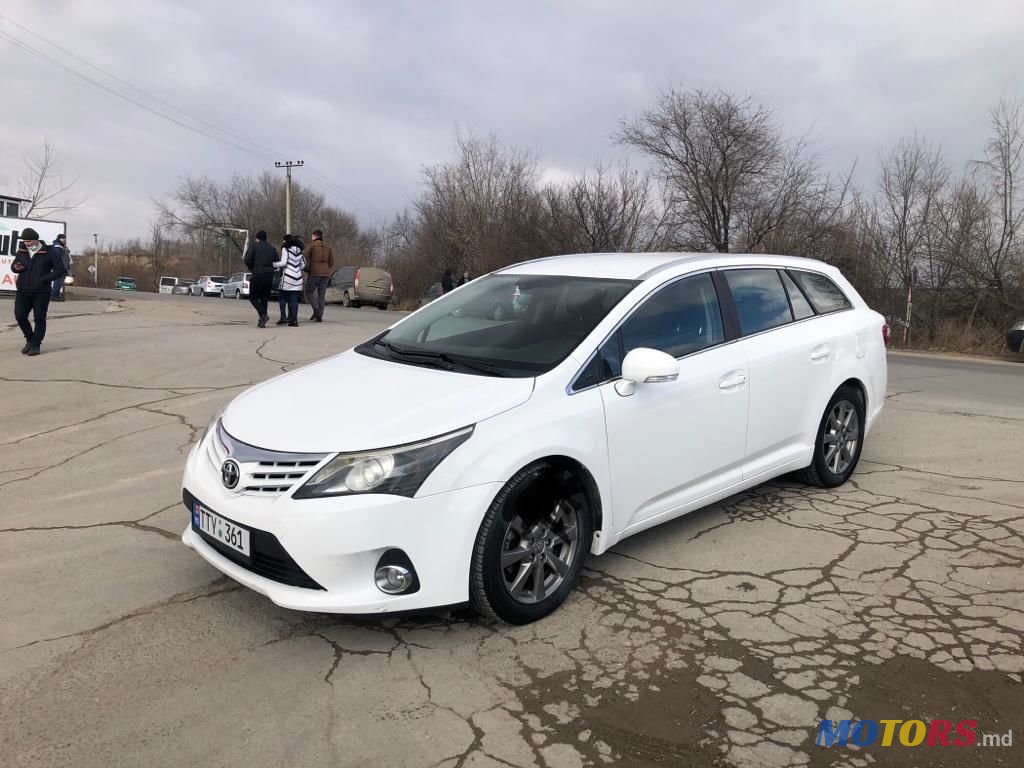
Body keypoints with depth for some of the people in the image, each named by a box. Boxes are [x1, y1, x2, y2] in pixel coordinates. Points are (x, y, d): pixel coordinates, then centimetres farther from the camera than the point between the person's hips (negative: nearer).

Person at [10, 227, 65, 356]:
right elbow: (13, 265, 20)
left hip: (41, 292, -4)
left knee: (39, 318, -3)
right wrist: (16, 267, -5)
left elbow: (60, 270, -6)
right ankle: (30, 339, 21)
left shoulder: (50, 252, -6)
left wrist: (44, 279, -16)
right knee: (20, 316, 0)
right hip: (23, 291, 4)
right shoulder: (21, 251, 7)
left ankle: (35, 345, 6)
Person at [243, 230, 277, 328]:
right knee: (264, 298, 12)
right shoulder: (272, 248, 14)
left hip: (257, 275, -4)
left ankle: (263, 315, -14)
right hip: (269, 276, 4)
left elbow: (247, 260, -9)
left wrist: (252, 269, 7)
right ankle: (262, 321, 9)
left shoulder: (254, 246, 1)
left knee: (253, 297, 7)